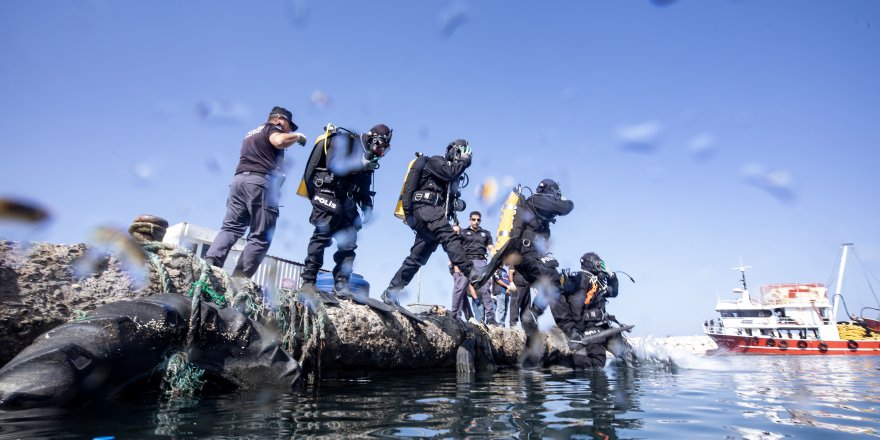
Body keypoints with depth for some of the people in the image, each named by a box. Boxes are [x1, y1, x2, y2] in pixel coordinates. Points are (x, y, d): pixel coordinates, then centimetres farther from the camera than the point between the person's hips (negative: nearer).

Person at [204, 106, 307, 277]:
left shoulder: (251, 133, 33)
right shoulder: (272, 128, 8)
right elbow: (279, 141, -14)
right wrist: (298, 136, 3)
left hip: (239, 179, 8)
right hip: (260, 182, -8)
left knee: (230, 228, 1)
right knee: (260, 237, -7)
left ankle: (209, 265, -18)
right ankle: (238, 280, -13)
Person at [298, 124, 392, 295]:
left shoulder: (366, 155, 17)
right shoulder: (343, 139, -3)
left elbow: (364, 187, 19)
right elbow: (333, 164, -21)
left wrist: (367, 206, 6)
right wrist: (360, 163, -24)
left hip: (345, 199, 8)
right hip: (327, 192, -7)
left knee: (349, 241, -1)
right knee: (323, 235, -14)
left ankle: (341, 284, 1)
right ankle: (308, 280, -9)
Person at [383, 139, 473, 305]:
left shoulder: (450, 179, 32)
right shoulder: (435, 161, 8)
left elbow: (449, 203, 28)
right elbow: (450, 172, -13)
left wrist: (455, 222, 12)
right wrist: (464, 160, 4)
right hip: (425, 209, -9)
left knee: (416, 258, 5)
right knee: (451, 237, -29)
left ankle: (390, 292, 8)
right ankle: (471, 275, -44)